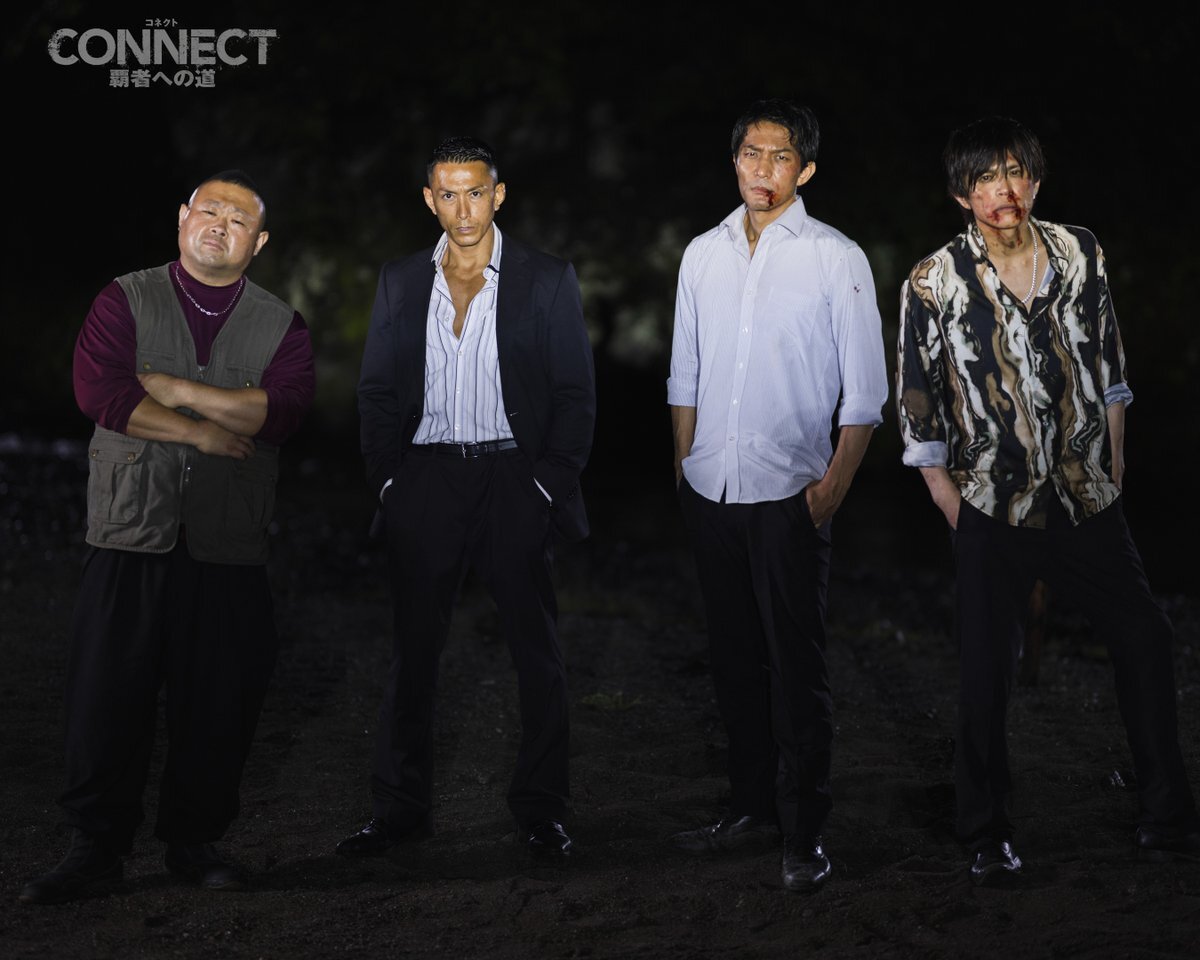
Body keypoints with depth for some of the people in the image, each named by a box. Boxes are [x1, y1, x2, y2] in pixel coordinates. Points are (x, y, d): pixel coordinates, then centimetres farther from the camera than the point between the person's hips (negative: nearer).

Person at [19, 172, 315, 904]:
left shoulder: (281, 325, 9)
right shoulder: (125, 302, 7)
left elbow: (282, 409, -9)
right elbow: (100, 391, -9)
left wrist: (171, 388, -10)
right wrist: (204, 432, -11)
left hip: (229, 548, 1)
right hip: (132, 537, -1)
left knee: (218, 703, 3)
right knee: (107, 695, -2)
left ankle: (195, 842, 18)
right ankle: (97, 846, 9)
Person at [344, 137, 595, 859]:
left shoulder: (547, 280, 1)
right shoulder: (401, 283, 9)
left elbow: (576, 393, 1)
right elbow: (378, 391, 12)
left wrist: (550, 484, -7)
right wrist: (388, 479, 2)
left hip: (514, 478, -2)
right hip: (426, 478, 2)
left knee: (538, 652, 2)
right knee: (414, 650, 5)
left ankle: (541, 810, 12)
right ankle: (400, 809, 14)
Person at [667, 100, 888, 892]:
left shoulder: (836, 259, -3)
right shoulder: (704, 255, 10)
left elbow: (865, 389, -3)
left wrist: (836, 483, -11)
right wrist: (683, 465, 12)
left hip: (788, 492, -4)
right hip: (712, 490, 5)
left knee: (797, 666, -3)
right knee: (736, 657, 12)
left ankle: (806, 835, 4)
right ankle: (753, 808, 24)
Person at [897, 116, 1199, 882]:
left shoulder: (1080, 256, 0)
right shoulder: (934, 285, -9)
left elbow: (1109, 372, 11)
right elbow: (920, 417, -4)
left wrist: (1113, 469, 9)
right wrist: (961, 518, -4)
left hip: (1088, 502, 3)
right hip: (995, 515, -3)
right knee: (986, 678, 2)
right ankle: (988, 838, 20)